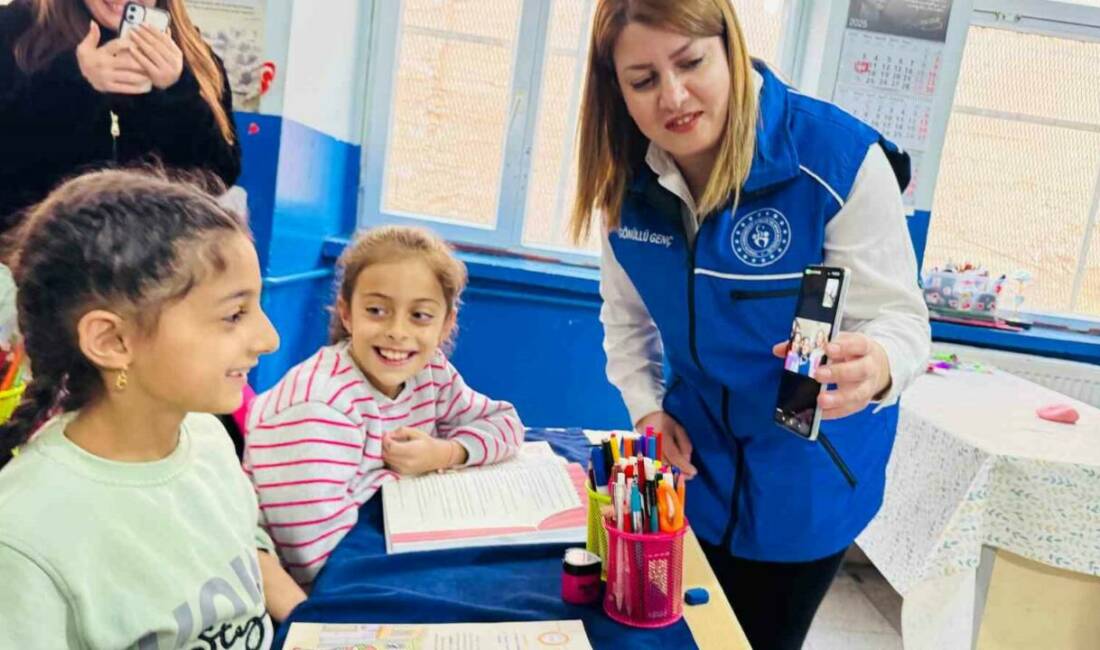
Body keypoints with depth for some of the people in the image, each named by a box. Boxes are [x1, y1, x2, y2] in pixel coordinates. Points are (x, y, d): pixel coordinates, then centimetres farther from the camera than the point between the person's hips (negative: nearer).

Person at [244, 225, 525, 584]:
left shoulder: (431, 372, -4)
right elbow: (314, 558, -32)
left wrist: (447, 454, -13)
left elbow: (505, 421, 7)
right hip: (307, 591, -6)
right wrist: (397, 473, -18)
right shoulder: (319, 404, -27)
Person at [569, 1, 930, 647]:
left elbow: (898, 317, -23)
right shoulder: (626, 180, -9)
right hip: (692, 458, 4)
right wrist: (646, 406, -6)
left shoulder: (841, 159, -26)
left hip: (803, 479, -4)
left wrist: (873, 366, -45)